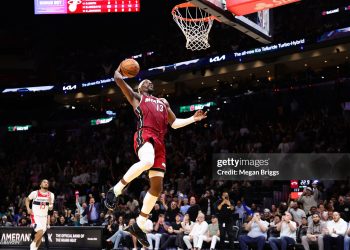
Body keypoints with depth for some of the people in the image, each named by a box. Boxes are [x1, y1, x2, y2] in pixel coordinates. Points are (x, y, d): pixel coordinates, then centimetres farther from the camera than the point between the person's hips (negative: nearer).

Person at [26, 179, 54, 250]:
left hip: (44, 217, 4)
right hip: (35, 216, -4)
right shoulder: (35, 193, -7)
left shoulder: (51, 195, 1)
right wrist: (28, 209, -2)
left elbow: (50, 208, 3)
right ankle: (33, 244, 1)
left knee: (41, 235, 5)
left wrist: (50, 203, -17)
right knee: (40, 232, -22)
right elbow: (27, 200, 11)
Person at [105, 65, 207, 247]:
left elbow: (174, 123, 36)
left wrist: (193, 119, 27)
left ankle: (138, 226, 7)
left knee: (157, 187, -1)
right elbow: (118, 79, 10)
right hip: (144, 135, -7)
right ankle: (116, 190, -28)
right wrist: (121, 67, 27)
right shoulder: (137, 97, 19)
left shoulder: (163, 102, 36)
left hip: (159, 142, 7)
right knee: (147, 162, -41)